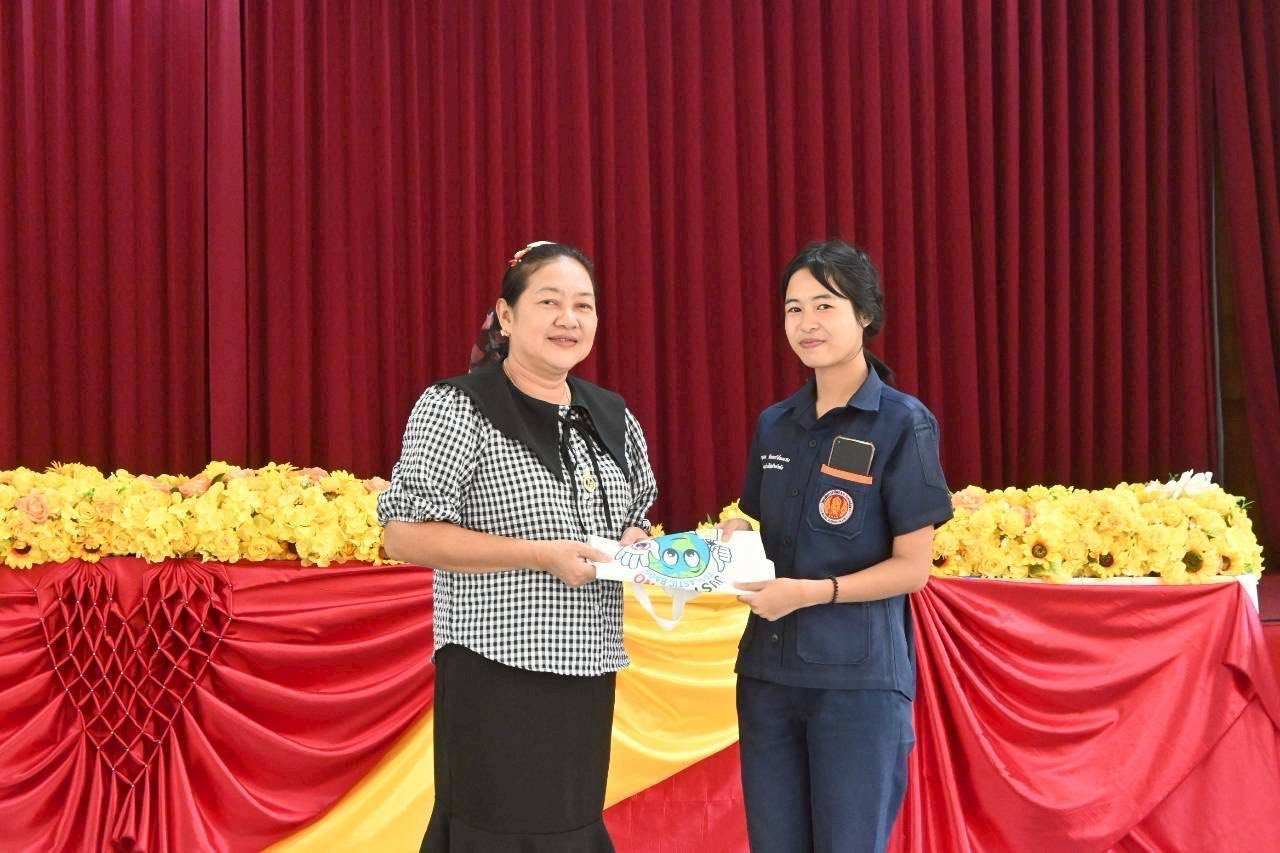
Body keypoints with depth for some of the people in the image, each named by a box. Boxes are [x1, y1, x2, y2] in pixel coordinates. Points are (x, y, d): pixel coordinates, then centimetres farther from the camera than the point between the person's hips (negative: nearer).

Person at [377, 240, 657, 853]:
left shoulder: (612, 417, 11)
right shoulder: (457, 407, -9)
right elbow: (403, 535, -15)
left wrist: (635, 543, 0)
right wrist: (541, 556, -20)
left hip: (588, 675, 7)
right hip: (497, 677, -6)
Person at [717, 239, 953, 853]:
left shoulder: (903, 423, -7)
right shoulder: (774, 425, 10)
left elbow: (912, 567, -9)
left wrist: (814, 592, -20)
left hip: (860, 677, -5)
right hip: (768, 669, 5)